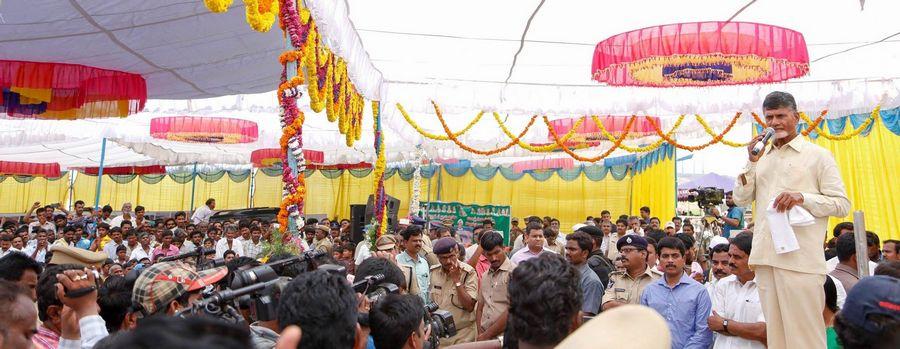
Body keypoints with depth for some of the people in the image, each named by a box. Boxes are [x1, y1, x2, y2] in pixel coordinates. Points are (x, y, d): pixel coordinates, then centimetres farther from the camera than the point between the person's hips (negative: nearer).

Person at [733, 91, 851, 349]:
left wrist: (803, 197, -17)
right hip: (765, 257, 5)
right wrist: (752, 163, 0)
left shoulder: (817, 155, 3)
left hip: (801, 258, -5)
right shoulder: (761, 156, 16)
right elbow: (740, 199, 10)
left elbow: (842, 204, -1)